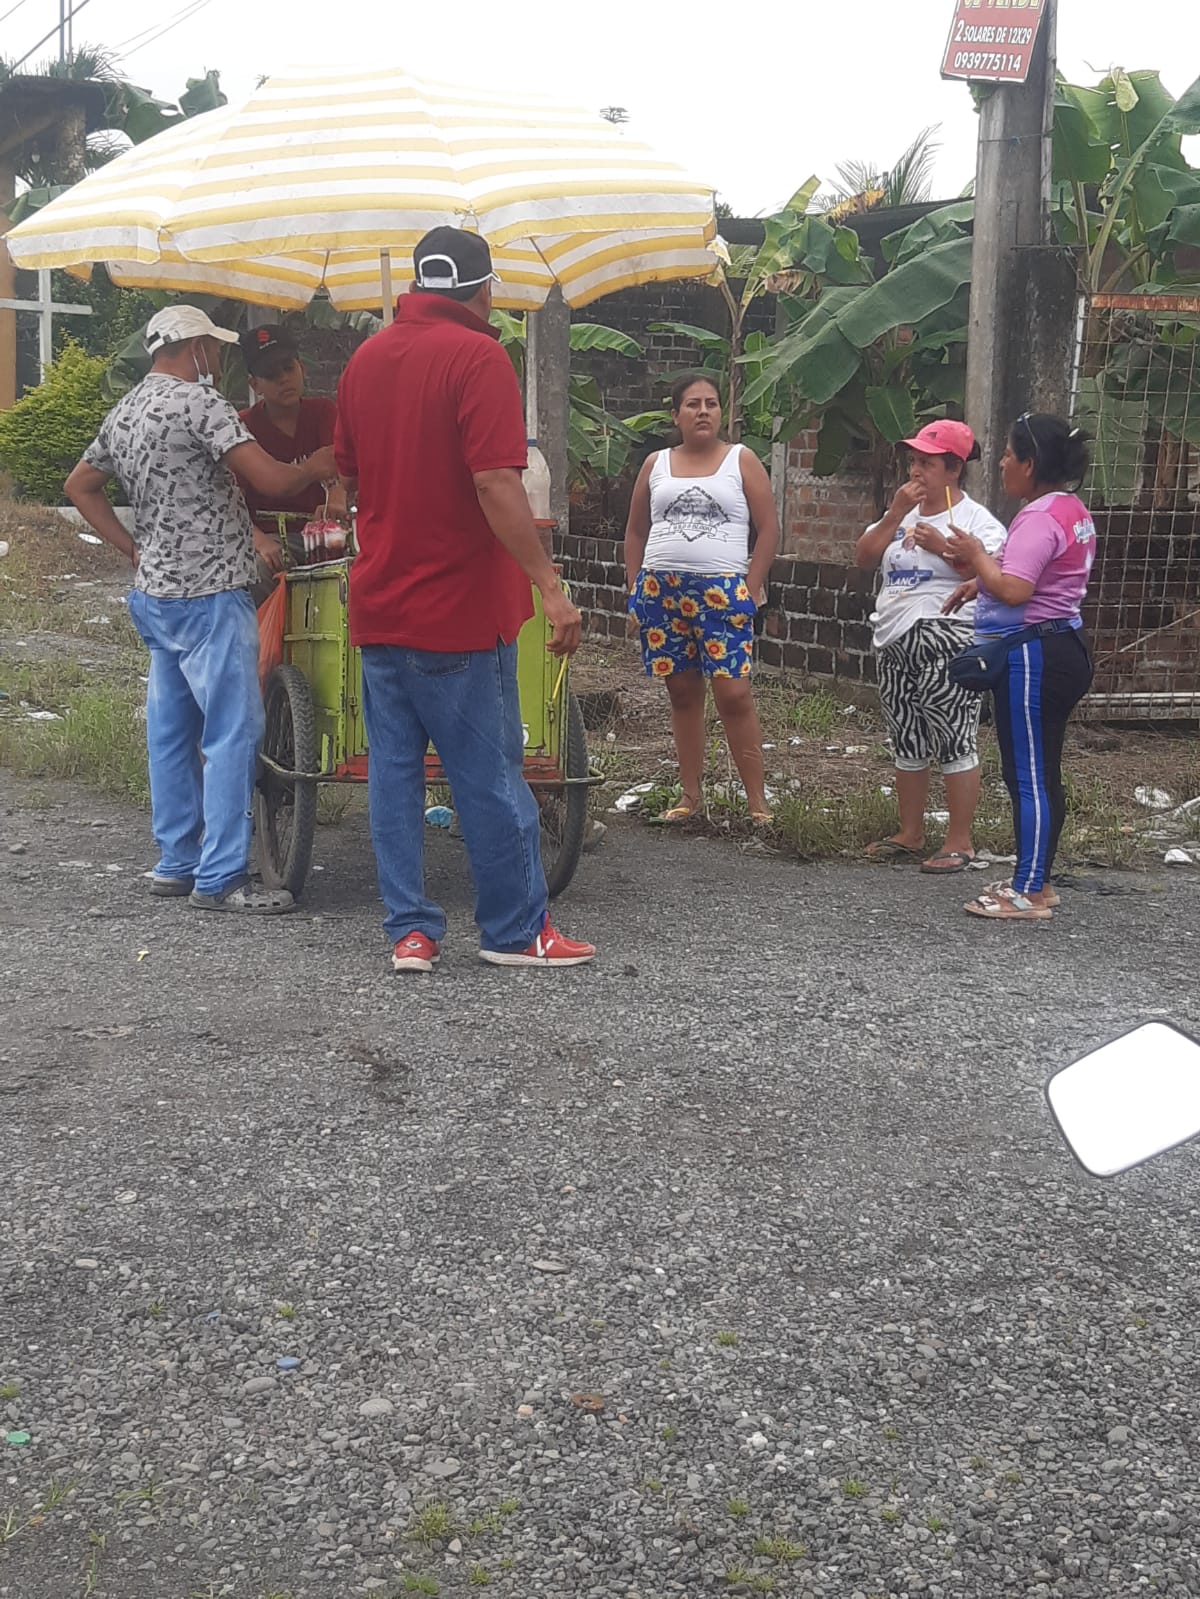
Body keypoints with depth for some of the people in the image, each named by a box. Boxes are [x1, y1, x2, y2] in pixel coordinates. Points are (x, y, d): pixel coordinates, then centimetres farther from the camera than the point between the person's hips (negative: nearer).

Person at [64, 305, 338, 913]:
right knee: (233, 733, -7)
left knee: (171, 732, 13)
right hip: (208, 595, -10)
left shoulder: (125, 412, 13)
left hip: (156, 593, 10)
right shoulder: (197, 401, -14)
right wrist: (315, 468, 0)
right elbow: (271, 480, -21)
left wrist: (137, 551, 18)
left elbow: (79, 486, 23)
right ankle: (219, 879, -7)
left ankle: (175, 864, 19)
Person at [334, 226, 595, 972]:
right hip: (459, 603, -7)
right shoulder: (477, 357, -12)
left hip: (378, 600, 7)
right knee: (491, 775, 2)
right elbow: (496, 483, -21)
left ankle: (411, 930, 11)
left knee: (394, 767, 9)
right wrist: (549, 583, -20)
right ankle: (517, 931, 10)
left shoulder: (365, 358, 10)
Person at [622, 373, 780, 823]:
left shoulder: (741, 461, 5)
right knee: (682, 692, 7)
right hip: (662, 589, 3)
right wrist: (635, 591, 9)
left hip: (722, 591, -3)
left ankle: (757, 800, -5)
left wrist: (752, 589, -6)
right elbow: (636, 531, 17)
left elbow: (768, 529, 2)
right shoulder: (656, 465, 13)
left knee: (734, 693, -10)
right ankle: (690, 795, 15)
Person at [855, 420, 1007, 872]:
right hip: (894, 643, 8)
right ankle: (910, 836, 22)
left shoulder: (975, 520, -4)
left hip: (946, 645, -8)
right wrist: (895, 514, -2)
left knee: (954, 742, -6)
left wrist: (942, 547, -21)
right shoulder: (902, 515, 18)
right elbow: (864, 558, 9)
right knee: (906, 744, 13)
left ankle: (959, 843, 0)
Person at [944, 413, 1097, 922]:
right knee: (1041, 773, 15)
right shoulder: (1074, 511, 15)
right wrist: (982, 579, 15)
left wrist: (977, 555, -11)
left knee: (1027, 774, -6)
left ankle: (1028, 892, -2)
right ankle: (1036, 880, 22)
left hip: (1031, 656, -11)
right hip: (1061, 647, 11)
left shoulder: (1039, 518, -18)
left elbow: (1013, 591, -27)